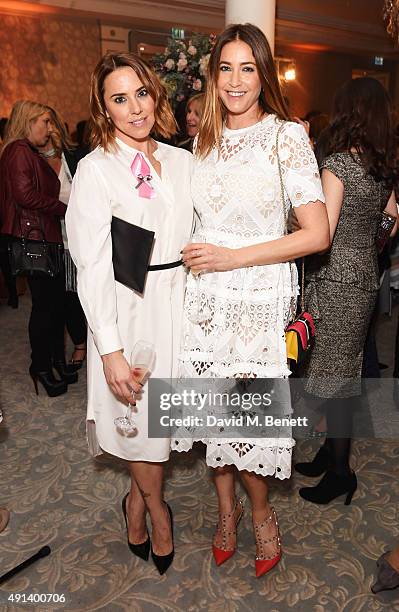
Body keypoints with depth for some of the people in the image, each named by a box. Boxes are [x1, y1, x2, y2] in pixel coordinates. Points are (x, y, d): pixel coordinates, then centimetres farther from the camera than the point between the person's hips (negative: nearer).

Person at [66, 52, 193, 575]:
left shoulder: (181, 161, 7)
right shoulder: (95, 169, -8)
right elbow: (92, 267, -12)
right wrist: (110, 349, -17)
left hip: (179, 304, 5)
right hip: (128, 310, -4)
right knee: (144, 421, 10)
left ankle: (137, 501, 42)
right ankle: (155, 508, 40)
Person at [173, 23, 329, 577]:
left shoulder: (287, 136, -7)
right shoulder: (204, 140, 9)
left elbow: (317, 234, -13)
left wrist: (232, 257, -15)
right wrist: (197, 256, 5)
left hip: (259, 296, -5)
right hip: (205, 293, 5)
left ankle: (261, 512, 34)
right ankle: (226, 507, 38)